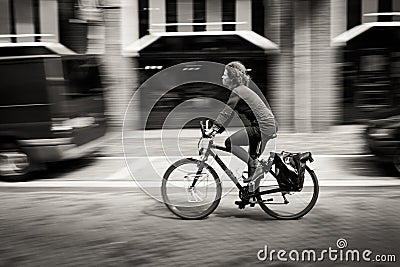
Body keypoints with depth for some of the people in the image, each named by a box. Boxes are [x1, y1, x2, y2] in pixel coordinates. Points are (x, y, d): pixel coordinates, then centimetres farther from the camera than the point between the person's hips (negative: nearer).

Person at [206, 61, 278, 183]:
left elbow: (226, 113, -21)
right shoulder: (241, 90, 19)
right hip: (268, 125, 10)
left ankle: (255, 165, -10)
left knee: (229, 143, -14)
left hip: (263, 126, -10)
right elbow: (228, 114, 21)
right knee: (252, 157, 20)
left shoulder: (238, 92, -11)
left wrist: (214, 128, -24)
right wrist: (217, 129, 16)